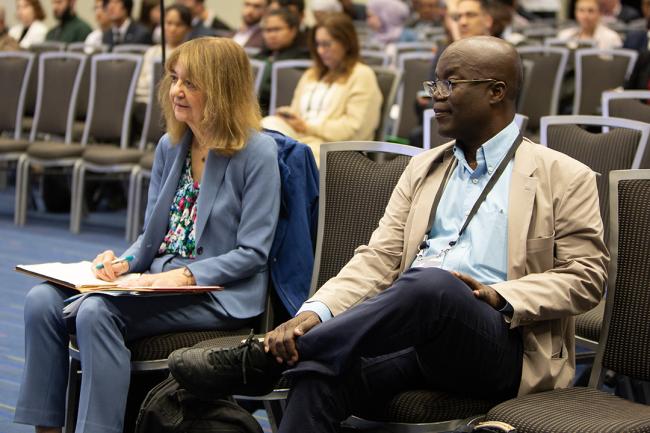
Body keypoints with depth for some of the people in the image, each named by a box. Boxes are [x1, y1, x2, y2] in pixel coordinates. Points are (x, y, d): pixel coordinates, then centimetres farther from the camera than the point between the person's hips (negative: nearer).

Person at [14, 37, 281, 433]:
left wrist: (185, 276, -21)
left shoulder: (257, 152, -9)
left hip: (218, 294, -7)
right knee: (43, 300, -14)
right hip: (159, 280, 7)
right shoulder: (170, 146, 13)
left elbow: (252, 252, -11)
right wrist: (123, 262, -3)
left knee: (98, 311, -31)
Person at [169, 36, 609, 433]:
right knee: (320, 372, -31)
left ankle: (262, 358, -31)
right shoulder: (423, 169, 21)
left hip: (498, 347, -4)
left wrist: (503, 297, -15)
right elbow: (378, 259, 11)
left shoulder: (563, 177, 7)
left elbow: (586, 275, 2)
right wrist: (314, 314, -8)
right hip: (414, 337, 4)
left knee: (431, 283, -37)